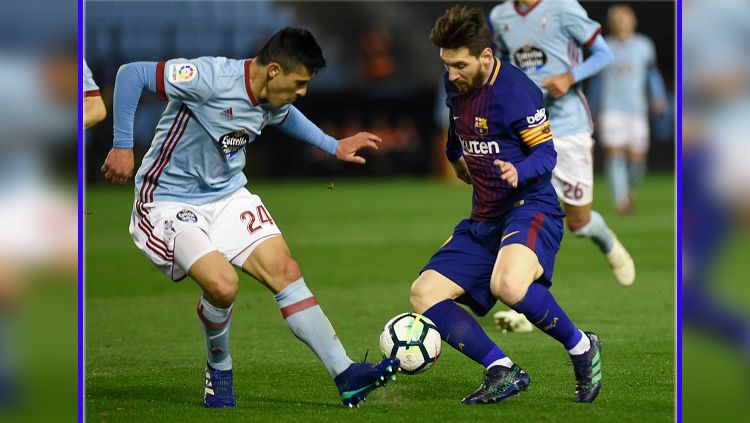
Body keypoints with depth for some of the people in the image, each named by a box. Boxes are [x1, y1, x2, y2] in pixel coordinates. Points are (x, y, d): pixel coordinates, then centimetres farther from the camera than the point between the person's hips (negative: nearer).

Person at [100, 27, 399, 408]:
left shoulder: (274, 103, -2)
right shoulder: (212, 79, -28)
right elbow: (131, 74, -24)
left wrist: (334, 147, 22)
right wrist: (123, 146, -23)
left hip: (228, 194, 7)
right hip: (169, 201, -7)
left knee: (284, 270, -6)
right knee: (222, 284, -26)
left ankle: (346, 377, -3)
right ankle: (219, 370, 5)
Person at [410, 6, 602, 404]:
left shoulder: (516, 90, -18)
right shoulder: (455, 85, 6)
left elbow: (546, 152, -15)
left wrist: (520, 172, -34)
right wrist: (455, 155, 41)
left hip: (530, 209, -9)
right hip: (483, 220, 9)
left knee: (507, 284, -37)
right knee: (423, 295, -4)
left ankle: (581, 348, -13)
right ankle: (503, 372, -7)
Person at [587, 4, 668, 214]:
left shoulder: (644, 45, 7)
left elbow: (652, 75, 12)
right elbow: (597, 81, 15)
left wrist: (658, 98, -4)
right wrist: (593, 112, 17)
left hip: (636, 109, 1)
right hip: (611, 109, -1)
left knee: (637, 157, 0)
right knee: (615, 153, -16)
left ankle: (630, 187, 31)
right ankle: (621, 200, -16)